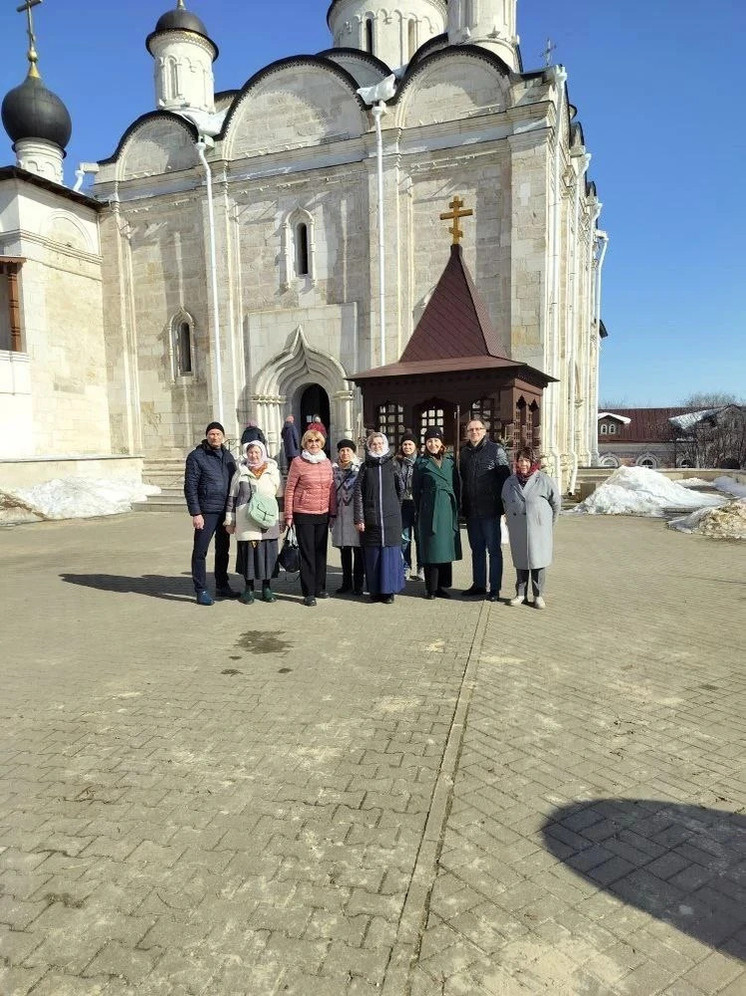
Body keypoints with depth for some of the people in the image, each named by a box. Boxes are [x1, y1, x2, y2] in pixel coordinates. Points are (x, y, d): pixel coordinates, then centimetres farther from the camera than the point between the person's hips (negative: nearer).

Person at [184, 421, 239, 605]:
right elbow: (190, 487, -8)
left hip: (226, 511, 6)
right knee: (200, 551, -2)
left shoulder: (228, 456, 12)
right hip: (206, 512, -6)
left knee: (223, 550, 15)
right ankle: (201, 591, 6)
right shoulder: (196, 456, -5)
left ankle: (222, 586, 27)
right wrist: (195, 513, -14)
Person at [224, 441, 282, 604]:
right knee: (247, 551, 1)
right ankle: (248, 589, 14)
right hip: (246, 522, 0)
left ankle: (267, 588, 15)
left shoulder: (273, 471, 8)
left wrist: (281, 520, 6)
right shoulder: (240, 472, 8)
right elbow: (232, 497, 10)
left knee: (268, 552, 1)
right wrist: (230, 521, 6)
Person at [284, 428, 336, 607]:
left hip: (323, 514, 5)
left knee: (321, 552, 11)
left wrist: (333, 512, 10)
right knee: (307, 553, 0)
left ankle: (320, 588, 23)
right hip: (303, 514, -4)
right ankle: (308, 593, 7)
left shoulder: (326, 462, 8)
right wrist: (288, 515, -6)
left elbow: (331, 488, 13)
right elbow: (289, 489, -4)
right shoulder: (298, 462, -5)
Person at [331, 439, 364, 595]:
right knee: (344, 551, 10)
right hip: (341, 516, 4)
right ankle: (346, 582, 21)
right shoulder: (334, 470, 11)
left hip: (356, 515, -4)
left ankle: (358, 584, 9)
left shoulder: (360, 469, -1)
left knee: (358, 551, 0)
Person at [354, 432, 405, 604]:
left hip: (391, 517, 0)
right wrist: (359, 518, -6)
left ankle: (389, 590, 9)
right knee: (372, 554, 3)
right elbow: (358, 493, 1)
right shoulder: (365, 467, 4)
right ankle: (375, 590, 13)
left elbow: (401, 489, 11)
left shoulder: (392, 465, 4)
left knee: (390, 552, 0)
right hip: (370, 518, 0)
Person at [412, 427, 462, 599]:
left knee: (446, 547, 7)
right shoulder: (421, 463, 1)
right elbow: (416, 490, 4)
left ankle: (443, 587, 16)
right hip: (430, 512, -3)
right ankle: (431, 588, 7)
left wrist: (456, 506, 7)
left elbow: (456, 486, 13)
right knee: (431, 548, -1)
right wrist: (421, 510, 4)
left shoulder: (450, 460, 10)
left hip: (449, 510, 3)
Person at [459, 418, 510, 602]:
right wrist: (463, 504, 10)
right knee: (476, 549, 14)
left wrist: (503, 504, -10)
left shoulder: (495, 450, -4)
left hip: (490, 509, -5)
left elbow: (506, 477, -6)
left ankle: (494, 588, 9)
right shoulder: (464, 452, 11)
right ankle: (478, 585, 24)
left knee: (493, 549, 2)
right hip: (471, 510, 5)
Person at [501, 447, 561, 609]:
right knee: (520, 561, 10)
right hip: (517, 530, 3)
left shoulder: (543, 481, -7)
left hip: (538, 528, -3)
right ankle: (521, 594, 20)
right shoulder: (510, 481, 6)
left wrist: (549, 523, 10)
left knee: (537, 561, 2)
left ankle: (538, 596, 13)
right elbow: (505, 502, 20)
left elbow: (556, 502, 3)